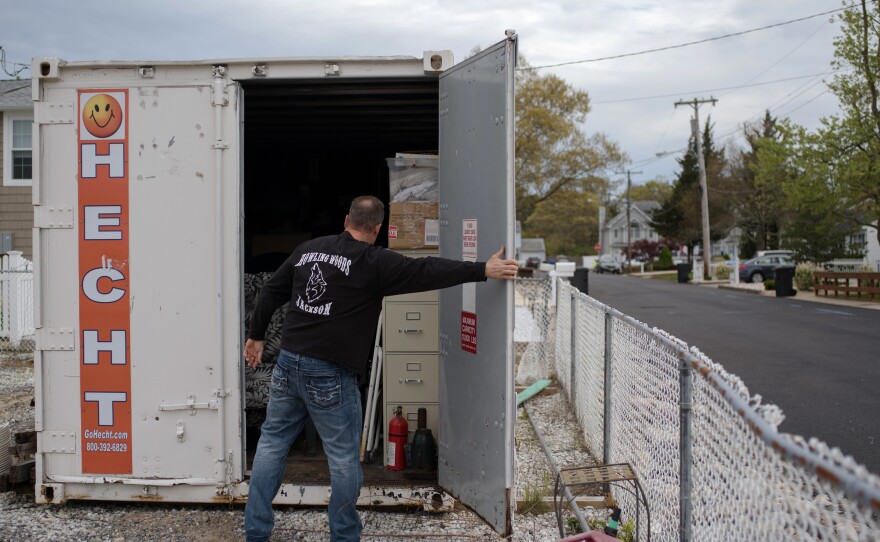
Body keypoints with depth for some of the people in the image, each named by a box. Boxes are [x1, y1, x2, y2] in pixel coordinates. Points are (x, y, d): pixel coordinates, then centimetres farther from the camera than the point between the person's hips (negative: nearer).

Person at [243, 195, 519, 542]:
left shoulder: (309, 249, 10)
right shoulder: (374, 262, -9)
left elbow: (271, 292, 15)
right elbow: (425, 272, -14)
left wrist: (256, 335, 27)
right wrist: (484, 270, -12)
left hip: (287, 361, 6)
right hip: (329, 374, -6)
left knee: (272, 442, 16)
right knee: (344, 457, 7)